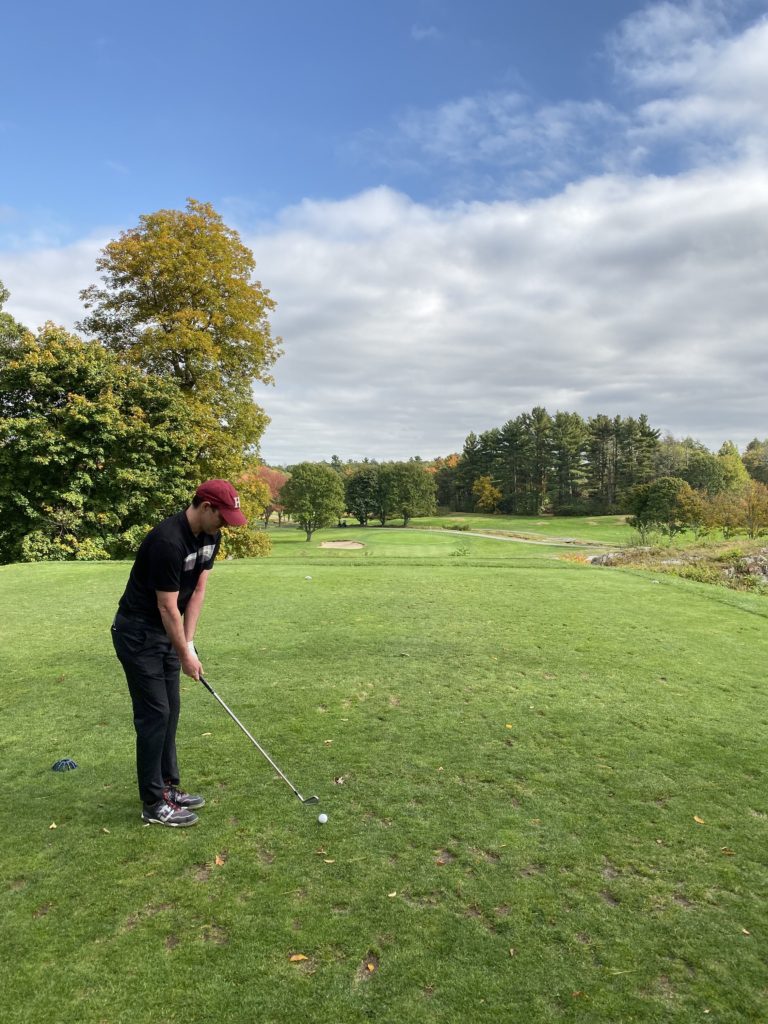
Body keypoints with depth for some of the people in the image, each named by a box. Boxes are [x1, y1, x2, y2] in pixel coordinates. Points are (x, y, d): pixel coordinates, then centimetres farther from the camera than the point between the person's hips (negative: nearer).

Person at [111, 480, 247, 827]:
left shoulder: (210, 536, -2)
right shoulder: (167, 542, -30)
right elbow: (167, 607, -23)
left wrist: (188, 643, -1)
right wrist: (185, 655, -13)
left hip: (166, 631, 9)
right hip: (138, 633, -9)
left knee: (169, 711, 13)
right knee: (154, 714, -3)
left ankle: (168, 786, 25)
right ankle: (153, 803, 9)